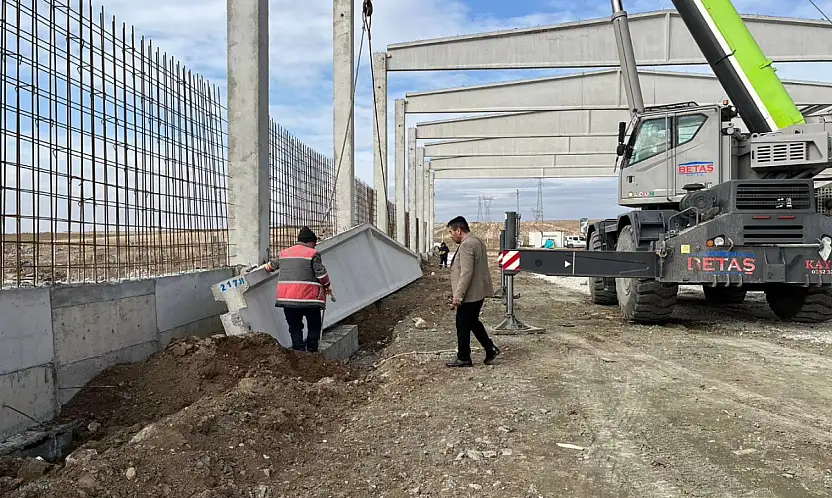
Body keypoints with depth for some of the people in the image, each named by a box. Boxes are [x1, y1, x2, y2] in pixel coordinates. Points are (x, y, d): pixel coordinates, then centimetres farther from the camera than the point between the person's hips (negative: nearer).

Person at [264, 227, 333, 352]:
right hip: (308, 296, -4)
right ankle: (312, 351, 7)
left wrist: (268, 267, 54)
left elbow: (272, 265, 32)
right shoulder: (313, 254, -2)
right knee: (314, 327, 9)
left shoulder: (284, 253, 16)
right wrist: (327, 285, 10)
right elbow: (321, 273, -7)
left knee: (295, 327, 10)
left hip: (286, 297, 5)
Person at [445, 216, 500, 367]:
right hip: (478, 292, 10)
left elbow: (466, 273, -27)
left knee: (463, 326, 1)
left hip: (470, 295, -10)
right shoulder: (477, 240, 12)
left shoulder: (467, 245, -21)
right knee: (473, 322, 20)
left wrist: (458, 295, -23)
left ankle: (463, 358, 11)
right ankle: (490, 349, 20)